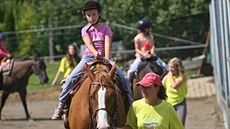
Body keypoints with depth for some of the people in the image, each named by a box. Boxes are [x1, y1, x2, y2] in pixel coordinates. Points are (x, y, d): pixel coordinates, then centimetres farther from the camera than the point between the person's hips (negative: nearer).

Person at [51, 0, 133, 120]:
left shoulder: (106, 28, 5)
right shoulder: (85, 30, 6)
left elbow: (107, 44, -9)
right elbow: (89, 44, -11)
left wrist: (107, 60, -26)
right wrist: (95, 54, -33)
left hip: (104, 57, 0)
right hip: (88, 57, 0)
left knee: (123, 78, -16)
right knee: (71, 78, -20)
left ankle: (130, 104, -3)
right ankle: (61, 104, -11)